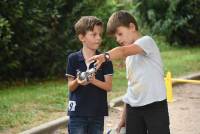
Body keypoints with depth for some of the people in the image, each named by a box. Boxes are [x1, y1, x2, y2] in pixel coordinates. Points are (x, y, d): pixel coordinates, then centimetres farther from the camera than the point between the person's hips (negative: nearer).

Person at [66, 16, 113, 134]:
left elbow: (109, 86, -5)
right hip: (77, 112, -1)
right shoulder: (73, 58, -2)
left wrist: (93, 81, -24)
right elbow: (70, 87, 0)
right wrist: (77, 81, -23)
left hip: (98, 113, 1)